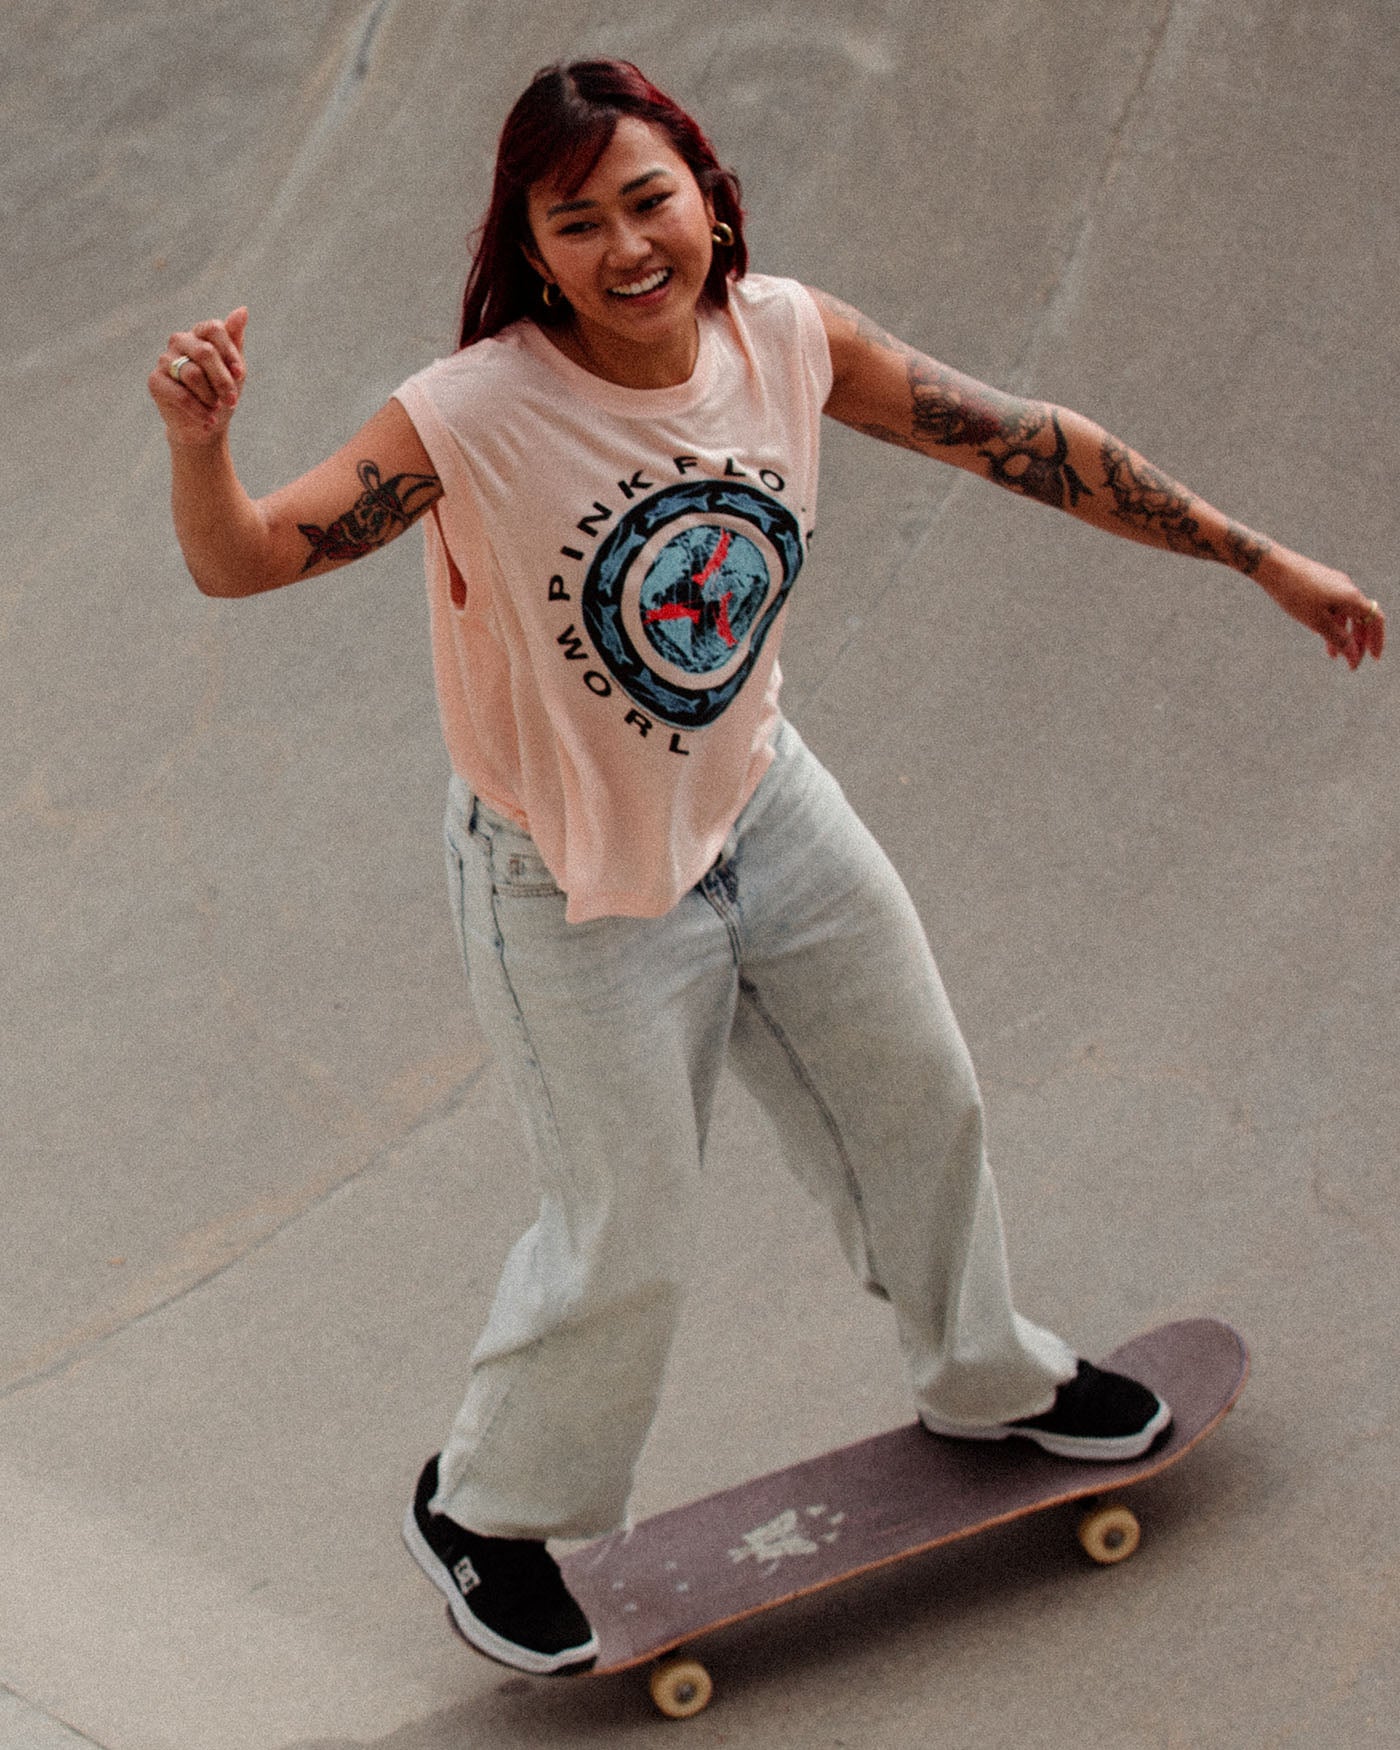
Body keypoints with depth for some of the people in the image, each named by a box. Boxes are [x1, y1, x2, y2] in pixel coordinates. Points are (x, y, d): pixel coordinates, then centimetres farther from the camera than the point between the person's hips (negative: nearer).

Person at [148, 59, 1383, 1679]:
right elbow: (238, 562, -26)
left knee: (918, 1106, 23)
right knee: (622, 1243, 7)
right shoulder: (473, 420, -29)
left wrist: (1261, 559, -1)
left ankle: (985, 1379, 53)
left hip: (763, 809, 6)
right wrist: (198, 439, -50)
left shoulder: (788, 338, -15)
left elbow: (1026, 441, -6)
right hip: (575, 882, -5)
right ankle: (484, 1512, 38)